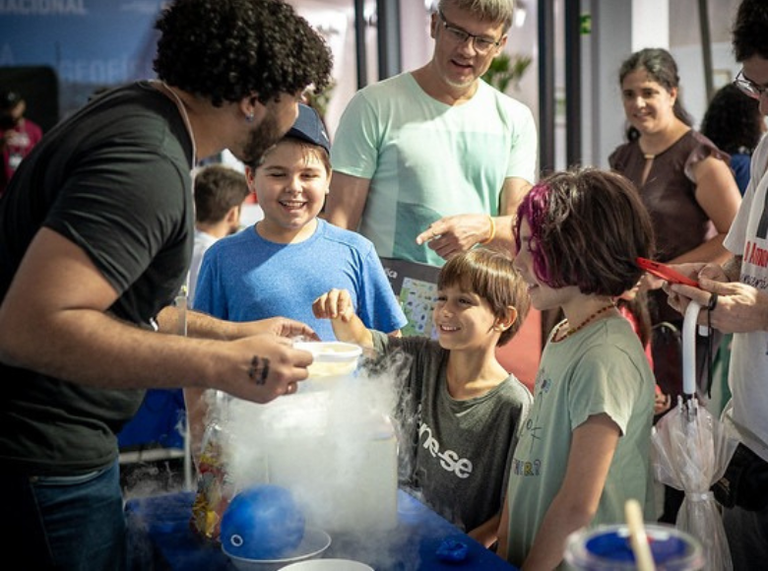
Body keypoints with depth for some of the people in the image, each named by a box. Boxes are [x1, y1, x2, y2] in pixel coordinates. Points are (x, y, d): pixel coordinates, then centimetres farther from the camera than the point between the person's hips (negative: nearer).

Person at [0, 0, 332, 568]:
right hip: (46, 460, -10)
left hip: (55, 447, 10)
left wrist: (233, 333, 16)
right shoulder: (149, 163, -24)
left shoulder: (137, 112, 8)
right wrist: (225, 365, -29)